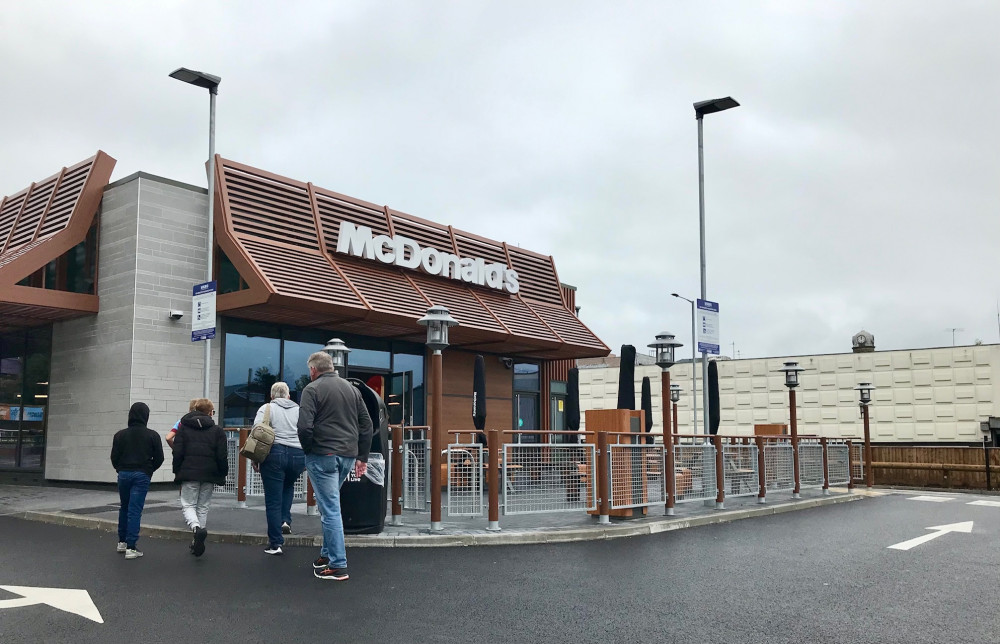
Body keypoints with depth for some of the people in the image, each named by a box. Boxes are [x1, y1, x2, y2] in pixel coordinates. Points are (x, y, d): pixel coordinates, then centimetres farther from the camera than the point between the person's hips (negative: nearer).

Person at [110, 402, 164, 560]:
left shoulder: (120, 435, 2)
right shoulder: (152, 435, -3)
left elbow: (114, 457, 3)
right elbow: (159, 458, -2)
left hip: (123, 474, 3)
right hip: (142, 476, -3)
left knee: (124, 508, 19)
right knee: (135, 510, -3)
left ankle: (122, 542, 27)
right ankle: (131, 547, -6)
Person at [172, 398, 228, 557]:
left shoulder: (183, 428, 4)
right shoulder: (217, 431, 2)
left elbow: (178, 453, -1)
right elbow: (222, 456, -2)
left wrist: (177, 471, 9)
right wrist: (223, 473, 10)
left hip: (189, 473, -1)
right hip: (209, 474, 1)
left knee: (188, 505, 4)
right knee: (203, 507, 11)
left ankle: (196, 528, -25)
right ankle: (197, 543, 13)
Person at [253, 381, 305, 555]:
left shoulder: (266, 408, 5)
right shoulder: (299, 410, 14)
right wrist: (305, 459, 17)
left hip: (274, 454, -3)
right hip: (298, 455, 3)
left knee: (273, 501, 3)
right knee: (288, 486, 32)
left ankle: (275, 543, 5)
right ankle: (286, 520, 14)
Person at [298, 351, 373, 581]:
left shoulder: (312, 389, -6)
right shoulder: (352, 388, 14)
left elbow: (304, 426, -17)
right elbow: (366, 425, 14)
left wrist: (308, 449, 0)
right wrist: (362, 456, 17)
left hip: (323, 456, -6)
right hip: (349, 456, 7)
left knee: (330, 508, -3)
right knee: (330, 504, 21)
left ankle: (338, 565, 0)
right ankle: (328, 552, 26)